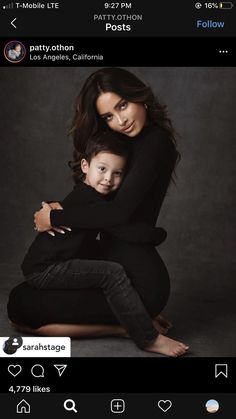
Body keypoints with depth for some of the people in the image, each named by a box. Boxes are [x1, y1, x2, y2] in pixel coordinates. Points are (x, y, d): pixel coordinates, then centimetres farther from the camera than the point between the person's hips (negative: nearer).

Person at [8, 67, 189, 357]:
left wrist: (53, 218, -13)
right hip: (115, 265, 11)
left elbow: (117, 213, -26)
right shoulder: (135, 143, 11)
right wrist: (60, 211, -5)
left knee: (20, 306, -10)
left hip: (138, 280, -10)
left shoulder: (155, 143, -17)